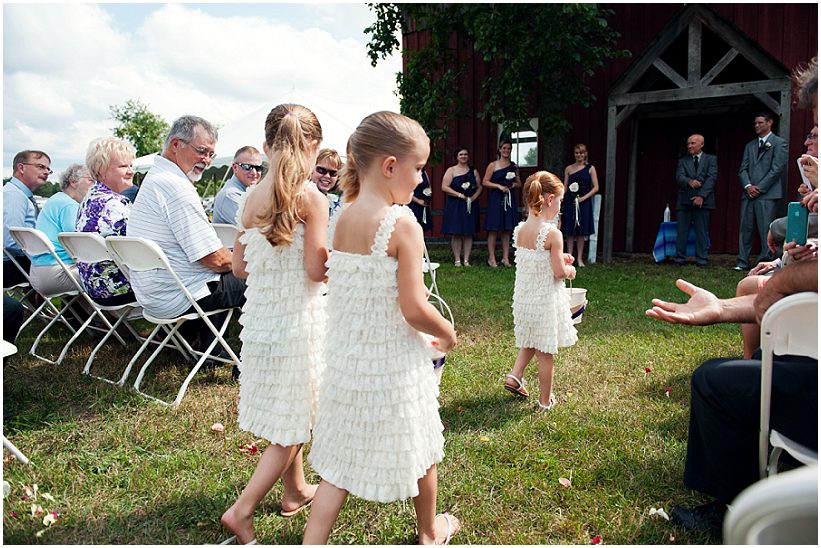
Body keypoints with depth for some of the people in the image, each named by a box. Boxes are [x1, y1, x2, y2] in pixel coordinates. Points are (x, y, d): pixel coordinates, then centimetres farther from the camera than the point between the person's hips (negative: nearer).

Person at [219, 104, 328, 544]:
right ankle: (242, 510, 9)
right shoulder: (311, 198, -15)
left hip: (259, 318, 7)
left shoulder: (250, 199, 3)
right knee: (293, 423, 8)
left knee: (288, 415, 22)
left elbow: (239, 267, 8)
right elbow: (317, 270, -17)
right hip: (299, 320, -6)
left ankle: (295, 490, 38)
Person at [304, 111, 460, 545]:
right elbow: (414, 310, -23)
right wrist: (447, 334, -2)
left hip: (345, 358, 5)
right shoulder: (403, 224, -20)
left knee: (339, 456, 17)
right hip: (394, 362, -5)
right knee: (419, 444, 19)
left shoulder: (342, 219, 0)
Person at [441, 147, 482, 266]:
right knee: (456, 233, -3)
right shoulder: (451, 170, 1)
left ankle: (466, 260, 7)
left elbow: (479, 187, 11)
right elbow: (444, 187, -8)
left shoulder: (474, 171, 11)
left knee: (468, 233, 2)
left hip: (470, 206, 3)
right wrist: (460, 195, -14)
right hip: (455, 206, -3)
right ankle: (457, 260, 4)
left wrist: (473, 197, -8)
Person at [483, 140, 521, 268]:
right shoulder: (493, 165, 1)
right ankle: (491, 258, 1)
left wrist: (514, 185, -3)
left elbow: (519, 183, 20)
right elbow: (485, 182, -4)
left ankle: (506, 258, 11)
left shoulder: (514, 166, 13)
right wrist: (499, 186, -14)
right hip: (495, 199, -4)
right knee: (494, 229, -4)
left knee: (507, 229, 5)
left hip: (509, 199, 4)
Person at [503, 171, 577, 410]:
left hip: (523, 298, 6)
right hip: (546, 301, -6)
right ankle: (545, 400, 21)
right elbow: (559, 272, -17)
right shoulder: (553, 234, -21)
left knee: (530, 343, 29)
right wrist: (570, 269, 4)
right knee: (545, 353, 8)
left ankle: (515, 375, 18)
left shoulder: (519, 230, -2)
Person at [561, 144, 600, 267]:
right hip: (570, 201, 1)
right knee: (569, 231, 2)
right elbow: (565, 187, 7)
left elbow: (596, 188, -1)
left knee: (581, 231, 4)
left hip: (583, 202, -1)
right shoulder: (569, 168, 7)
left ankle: (580, 258, 13)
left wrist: (583, 198, -12)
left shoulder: (590, 168, 2)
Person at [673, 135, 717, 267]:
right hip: (685, 200, 2)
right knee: (681, 231, 0)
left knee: (702, 231, 0)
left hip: (703, 200, -1)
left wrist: (701, 195, -14)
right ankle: (680, 259, 5)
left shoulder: (711, 159, 10)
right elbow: (679, 177, -1)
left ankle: (701, 260, 4)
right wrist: (689, 181, -24)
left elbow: (711, 178, -2)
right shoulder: (683, 161, 15)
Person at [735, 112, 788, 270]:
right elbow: (743, 169, 13)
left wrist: (759, 188, -11)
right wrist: (748, 186, -5)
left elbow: (777, 169, -6)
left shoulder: (779, 143, 3)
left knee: (765, 230, -7)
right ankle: (743, 262, 8)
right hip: (748, 193, 6)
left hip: (767, 194, -5)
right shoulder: (750, 145, 20)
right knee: (745, 228, 4)